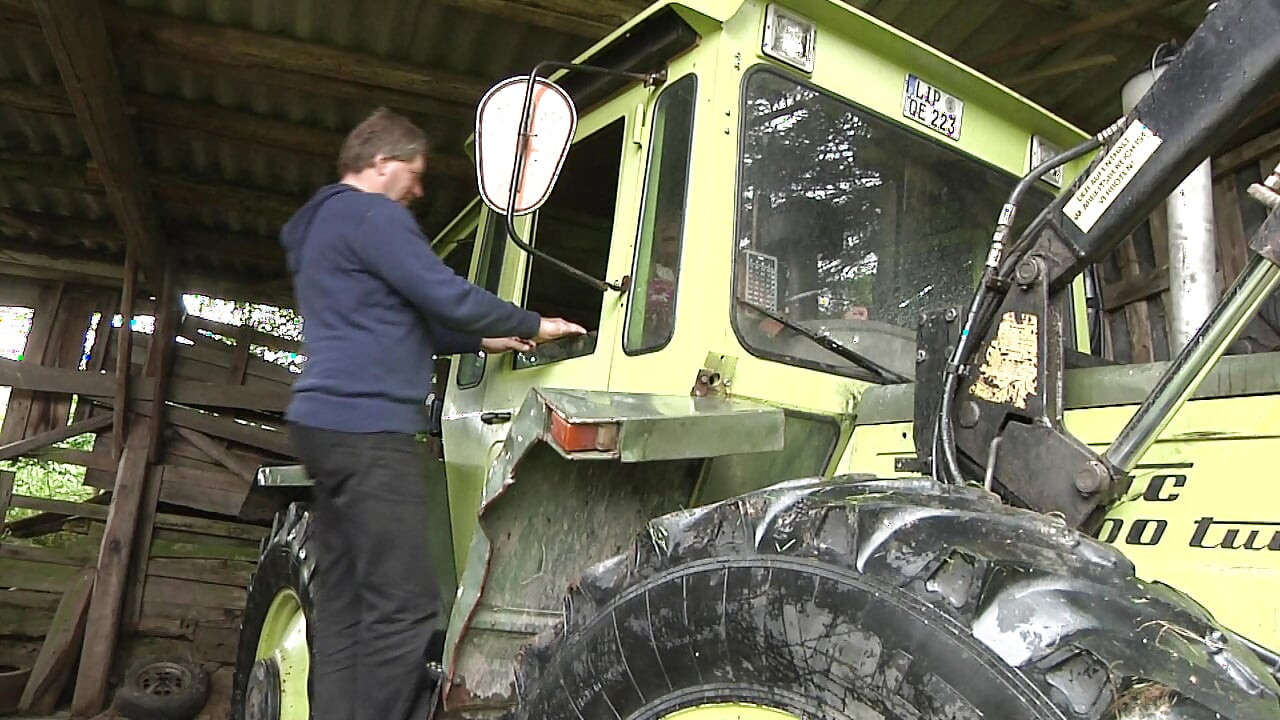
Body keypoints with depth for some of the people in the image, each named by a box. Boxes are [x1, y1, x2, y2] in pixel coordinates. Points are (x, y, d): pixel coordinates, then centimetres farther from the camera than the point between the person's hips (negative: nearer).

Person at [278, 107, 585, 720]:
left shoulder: (321, 225, 26)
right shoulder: (372, 215, -6)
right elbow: (447, 297, -12)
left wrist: (481, 342, 25)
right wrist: (532, 326, 2)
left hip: (327, 423, 11)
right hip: (366, 428, -11)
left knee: (340, 600, 9)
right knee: (404, 605, -10)